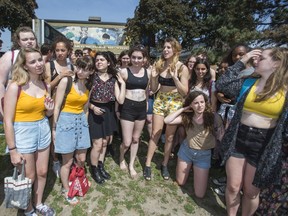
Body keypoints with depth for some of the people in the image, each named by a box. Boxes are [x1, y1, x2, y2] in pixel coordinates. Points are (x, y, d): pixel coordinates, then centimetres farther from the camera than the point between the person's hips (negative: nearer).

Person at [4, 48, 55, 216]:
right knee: (28, 177, 12)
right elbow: (8, 121, -15)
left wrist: (50, 109, -11)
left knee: (42, 172, 18)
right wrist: (13, 150, -13)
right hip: (23, 134, -5)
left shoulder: (45, 85, 1)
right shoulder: (15, 87, -16)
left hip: (43, 131, 5)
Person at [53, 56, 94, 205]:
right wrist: (54, 128, -6)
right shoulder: (66, 81, -14)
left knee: (81, 159, 14)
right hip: (66, 121, -5)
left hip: (81, 121, 5)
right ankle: (66, 190, 32)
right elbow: (57, 107, -10)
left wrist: (84, 122, 14)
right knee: (68, 161, 7)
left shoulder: (89, 85, 2)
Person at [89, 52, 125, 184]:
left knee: (104, 142, 16)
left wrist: (123, 83, -11)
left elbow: (120, 100, -8)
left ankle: (101, 167, 37)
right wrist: (93, 107, -20)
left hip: (108, 112, 4)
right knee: (97, 144, 0)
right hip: (95, 112, -4)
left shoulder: (113, 79, 0)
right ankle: (94, 170, 24)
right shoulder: (92, 77, -7)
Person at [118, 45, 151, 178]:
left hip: (142, 107, 4)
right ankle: (121, 158, 33)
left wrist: (147, 105, 15)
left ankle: (132, 165, 33)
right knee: (127, 142, -1)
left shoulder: (148, 72, 4)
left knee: (136, 139, 14)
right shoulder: (124, 71, -9)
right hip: (128, 107, -4)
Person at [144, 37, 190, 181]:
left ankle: (165, 164, 26)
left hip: (175, 103, -2)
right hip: (159, 101, 2)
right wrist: (153, 76, -11)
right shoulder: (159, 65, 3)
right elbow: (154, 89, 7)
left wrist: (175, 77, -21)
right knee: (155, 134, 4)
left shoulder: (182, 68, -6)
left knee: (169, 136, 9)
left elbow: (185, 92, -10)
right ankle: (148, 164, 17)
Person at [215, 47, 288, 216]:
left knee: (251, 192, 15)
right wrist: (242, 62, -5)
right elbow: (221, 86, -7)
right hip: (238, 140, 2)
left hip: (263, 146, -1)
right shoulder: (248, 82, 3)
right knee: (233, 187, 12)